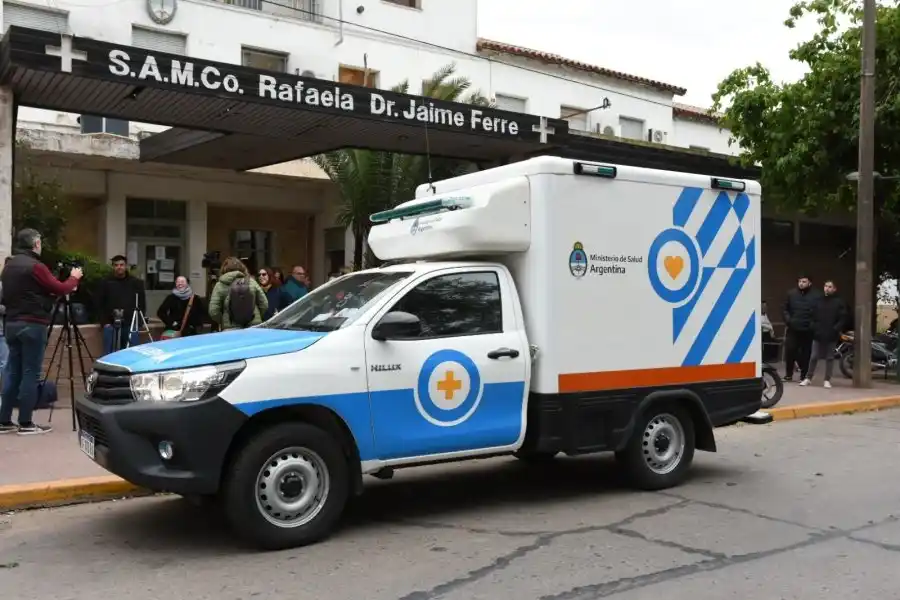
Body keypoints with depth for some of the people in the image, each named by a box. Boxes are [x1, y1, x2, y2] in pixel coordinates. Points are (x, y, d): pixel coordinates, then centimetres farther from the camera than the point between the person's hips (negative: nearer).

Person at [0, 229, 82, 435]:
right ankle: (26, 423, -2)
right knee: (30, 374, -4)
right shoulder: (35, 266, -13)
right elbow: (60, 289, -11)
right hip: (32, 325, -8)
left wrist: (47, 292, 23)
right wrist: (74, 278, 8)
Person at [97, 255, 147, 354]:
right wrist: (104, 322, -4)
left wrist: (138, 322, -2)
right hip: (111, 325, -1)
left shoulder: (136, 283, 6)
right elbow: (100, 305, 5)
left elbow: (142, 304, 7)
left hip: (131, 326, 1)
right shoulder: (105, 283, 4)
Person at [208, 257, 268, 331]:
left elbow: (213, 312, -5)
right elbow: (264, 305, 5)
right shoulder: (251, 282, 4)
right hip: (254, 327, 2)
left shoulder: (220, 285, -1)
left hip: (230, 330, -1)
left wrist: (223, 322, 10)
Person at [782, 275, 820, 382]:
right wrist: (787, 319, -1)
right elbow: (785, 309, 15)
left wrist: (814, 324, -14)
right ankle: (788, 374, 11)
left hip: (807, 330, -2)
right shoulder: (791, 294, 7)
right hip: (793, 329, 2)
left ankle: (804, 375, 14)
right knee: (789, 351, -2)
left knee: (805, 353, 4)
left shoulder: (815, 296, -3)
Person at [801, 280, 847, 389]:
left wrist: (836, 329, -15)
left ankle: (827, 380, 12)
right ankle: (808, 378, 12)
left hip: (831, 335, -3)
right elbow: (813, 315, 14)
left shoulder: (839, 302, 0)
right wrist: (814, 327, 0)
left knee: (829, 358, 5)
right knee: (813, 357, 5)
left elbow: (843, 318, -6)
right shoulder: (819, 300, 11)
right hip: (818, 334, 3)